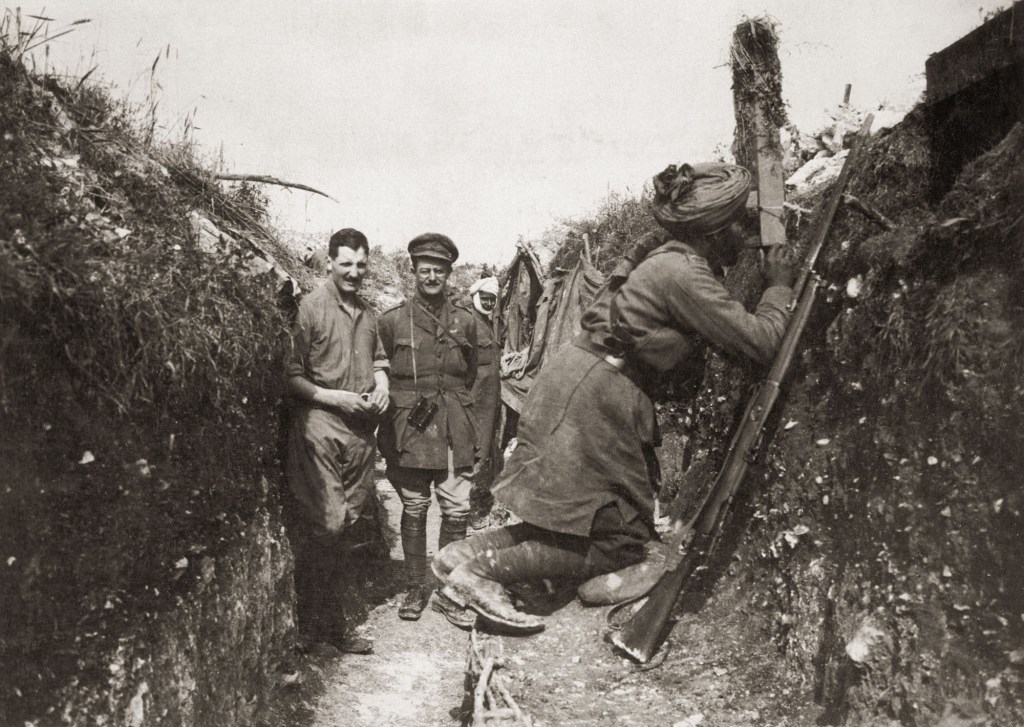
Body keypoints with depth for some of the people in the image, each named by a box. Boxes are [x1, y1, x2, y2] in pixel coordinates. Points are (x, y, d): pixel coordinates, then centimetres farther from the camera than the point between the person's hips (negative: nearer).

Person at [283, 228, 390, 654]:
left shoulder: (368, 312, 15)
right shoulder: (311, 308, -6)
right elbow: (291, 377, -9)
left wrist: (381, 384, 9)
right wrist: (335, 397, -15)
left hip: (361, 428, 6)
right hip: (321, 426, -6)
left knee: (348, 524, 10)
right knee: (326, 523, -10)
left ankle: (330, 621, 24)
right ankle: (319, 623, 9)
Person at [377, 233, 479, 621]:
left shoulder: (465, 320, 8)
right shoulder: (393, 320, 2)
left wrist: (458, 411, 10)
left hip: (456, 431, 2)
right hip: (410, 430, -1)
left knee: (457, 510, 3)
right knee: (414, 509, 6)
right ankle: (416, 586, 20)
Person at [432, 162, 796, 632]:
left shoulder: (665, 257, 13)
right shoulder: (683, 273, -16)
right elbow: (760, 341, -13)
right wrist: (779, 288, 4)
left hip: (577, 384, 10)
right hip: (590, 398, -10)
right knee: (615, 542, 0)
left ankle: (463, 555, 13)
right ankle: (479, 569, -1)